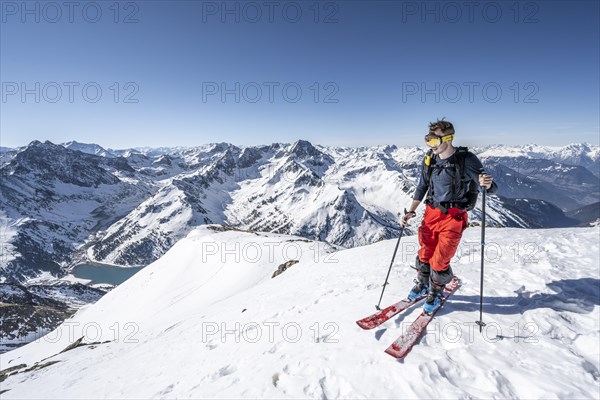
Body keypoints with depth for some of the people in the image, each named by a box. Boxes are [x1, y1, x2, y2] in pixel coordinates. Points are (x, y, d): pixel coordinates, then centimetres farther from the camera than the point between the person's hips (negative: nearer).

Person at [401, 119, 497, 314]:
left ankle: (436, 293, 27)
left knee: (439, 261, -1)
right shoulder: (429, 159, 0)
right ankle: (422, 284, 39)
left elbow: (491, 188, -12)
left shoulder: (466, 159, -14)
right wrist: (410, 212, 7)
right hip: (432, 213, 4)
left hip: (454, 217, -4)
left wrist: (487, 184, -37)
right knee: (425, 253, 13)